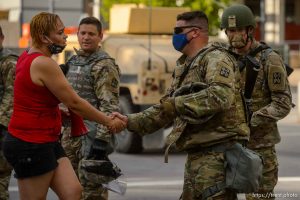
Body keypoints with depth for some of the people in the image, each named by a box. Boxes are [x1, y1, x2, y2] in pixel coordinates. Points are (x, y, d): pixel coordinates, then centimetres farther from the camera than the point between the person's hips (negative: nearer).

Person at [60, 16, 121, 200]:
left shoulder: (105, 66, -10)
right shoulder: (73, 62, 16)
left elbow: (109, 106, -18)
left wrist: (101, 139, -25)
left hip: (91, 135, -8)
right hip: (71, 132, 9)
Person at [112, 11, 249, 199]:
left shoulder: (216, 59, -9)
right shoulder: (184, 67, 20)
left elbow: (220, 97, -27)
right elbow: (166, 108, 22)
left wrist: (177, 104, -22)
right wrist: (130, 121, 10)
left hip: (217, 154, -10)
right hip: (196, 154, 10)